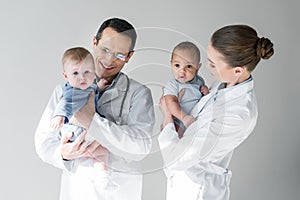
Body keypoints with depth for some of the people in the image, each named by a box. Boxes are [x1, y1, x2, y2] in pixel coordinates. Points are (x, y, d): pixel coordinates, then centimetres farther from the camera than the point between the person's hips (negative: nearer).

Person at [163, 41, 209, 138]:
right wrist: (183, 117, -39)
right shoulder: (172, 85, -13)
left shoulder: (199, 80, 5)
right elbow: (171, 103, -26)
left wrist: (206, 92, -3)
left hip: (197, 121, 5)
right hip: (179, 123, -5)